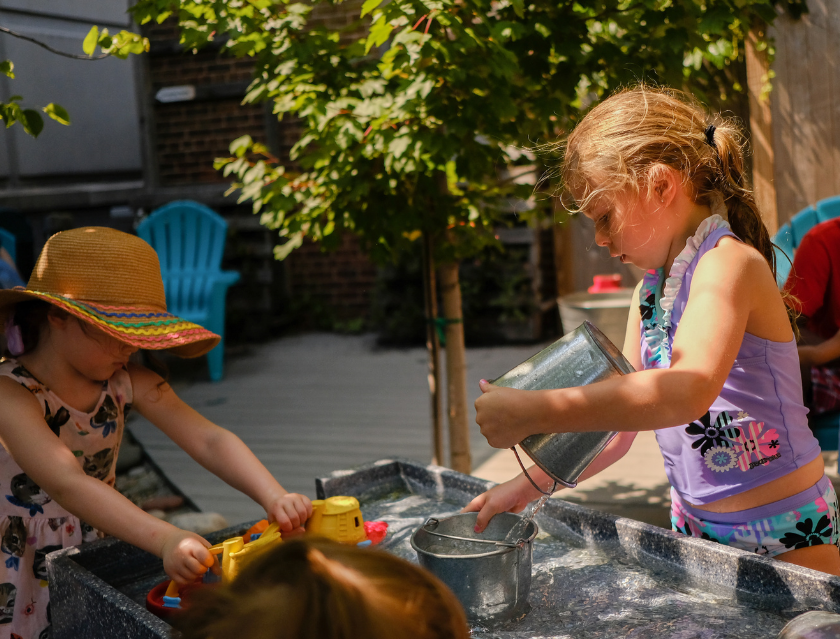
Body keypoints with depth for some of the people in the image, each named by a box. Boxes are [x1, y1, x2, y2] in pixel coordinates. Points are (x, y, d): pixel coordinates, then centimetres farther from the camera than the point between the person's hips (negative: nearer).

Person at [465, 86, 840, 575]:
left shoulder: (729, 261, -19)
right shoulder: (651, 286, 8)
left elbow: (688, 391, -37)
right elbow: (621, 412, 12)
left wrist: (533, 411, -38)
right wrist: (531, 484, 1)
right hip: (695, 526, 7)